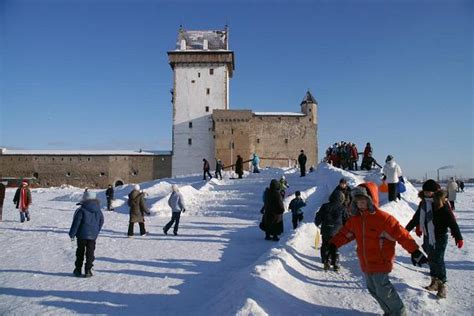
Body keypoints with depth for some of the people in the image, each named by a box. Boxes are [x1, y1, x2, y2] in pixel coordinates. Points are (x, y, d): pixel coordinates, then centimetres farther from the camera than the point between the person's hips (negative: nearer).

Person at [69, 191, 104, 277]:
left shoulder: (81, 210, -12)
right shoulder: (98, 211, 3)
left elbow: (76, 223, -10)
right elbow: (101, 222, 12)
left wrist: (72, 234, -1)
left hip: (82, 235, -2)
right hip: (93, 235, 2)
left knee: (80, 252, 13)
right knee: (90, 253, 6)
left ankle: (78, 269, 22)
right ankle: (88, 271, 4)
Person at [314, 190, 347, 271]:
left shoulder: (325, 206, -7)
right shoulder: (342, 208, -6)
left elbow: (318, 218, -3)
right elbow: (346, 221, 2)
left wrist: (317, 223, 19)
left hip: (326, 231, -1)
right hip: (337, 232, 1)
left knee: (325, 247, 14)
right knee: (335, 248, 15)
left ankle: (326, 262, 3)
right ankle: (335, 265, 15)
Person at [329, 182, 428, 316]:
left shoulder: (383, 218, -18)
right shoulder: (355, 219, 3)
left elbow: (402, 234, -17)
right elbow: (344, 233, 10)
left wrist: (415, 251, -20)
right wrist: (333, 244, 1)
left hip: (380, 262, -7)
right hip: (365, 263, 7)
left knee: (382, 289, -5)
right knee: (373, 289, 16)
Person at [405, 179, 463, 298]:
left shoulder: (441, 205, -16)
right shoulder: (423, 203, 5)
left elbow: (452, 221, -17)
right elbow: (416, 218, 17)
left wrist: (458, 237, -20)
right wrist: (407, 229, 23)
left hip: (439, 237, -7)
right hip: (427, 237, 7)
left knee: (438, 260, -4)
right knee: (431, 259, 14)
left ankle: (442, 285, 10)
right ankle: (435, 281, 29)